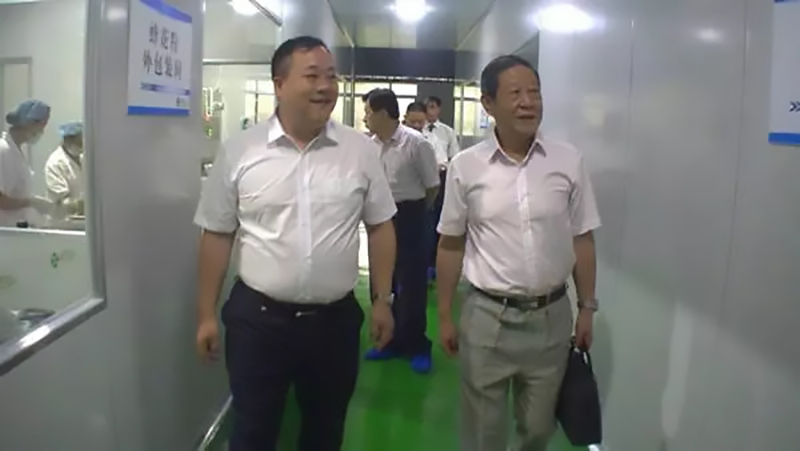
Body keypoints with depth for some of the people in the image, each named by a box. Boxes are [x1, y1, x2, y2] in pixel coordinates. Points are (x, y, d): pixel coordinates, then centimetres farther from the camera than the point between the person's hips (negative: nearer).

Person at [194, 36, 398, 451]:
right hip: (257, 317, -1)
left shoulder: (361, 150, -2)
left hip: (335, 319, 2)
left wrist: (382, 300, 4)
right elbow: (216, 235, 1)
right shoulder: (239, 151, -5)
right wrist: (206, 314, 2)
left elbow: (380, 227, 5)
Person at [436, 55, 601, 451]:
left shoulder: (569, 161, -4)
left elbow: (581, 240, 4)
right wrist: (444, 316, 4)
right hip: (486, 317, -1)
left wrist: (587, 308, 6)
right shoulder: (465, 166, -6)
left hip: (551, 316, 2)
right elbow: (451, 245, 1)